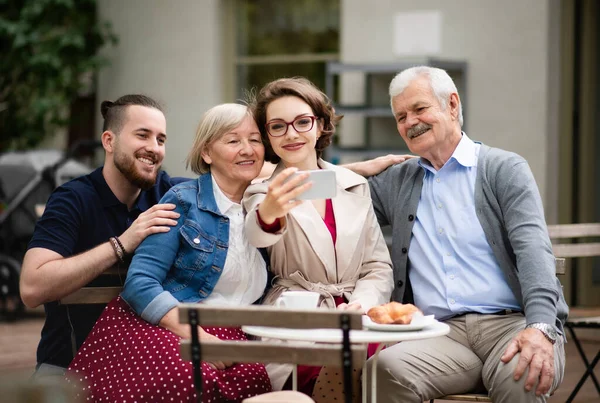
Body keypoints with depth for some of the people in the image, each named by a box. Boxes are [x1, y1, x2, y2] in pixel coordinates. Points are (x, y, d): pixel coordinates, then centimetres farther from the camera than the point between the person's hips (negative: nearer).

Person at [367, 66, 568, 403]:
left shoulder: (505, 169, 6)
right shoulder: (396, 182, 19)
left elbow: (532, 248, -8)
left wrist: (540, 327, -23)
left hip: (510, 323, -3)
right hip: (440, 333, 3)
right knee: (386, 371, -31)